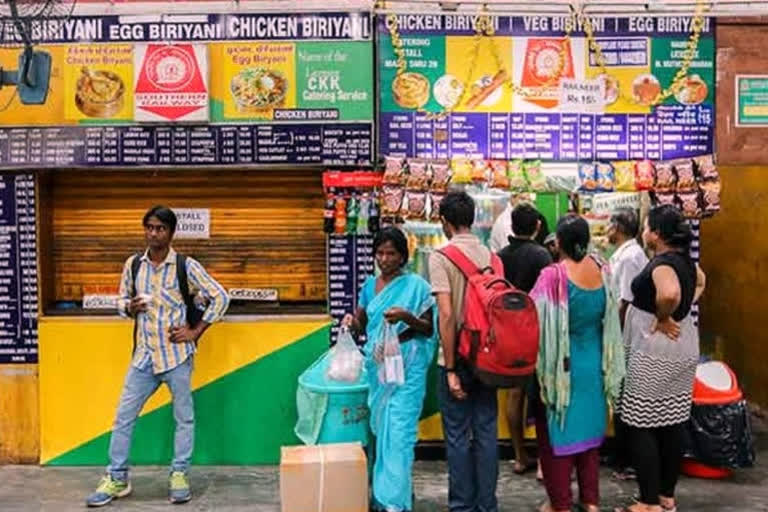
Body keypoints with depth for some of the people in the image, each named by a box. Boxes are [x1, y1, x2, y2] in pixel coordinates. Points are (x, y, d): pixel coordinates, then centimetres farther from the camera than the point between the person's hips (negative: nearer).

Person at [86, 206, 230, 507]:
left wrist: (196, 332, -7)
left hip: (177, 354, -3)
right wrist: (129, 308, -8)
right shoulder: (133, 264, 4)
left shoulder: (186, 266, -8)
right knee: (124, 416, 7)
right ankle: (117, 479, 21)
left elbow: (220, 297, -4)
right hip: (144, 355, 4)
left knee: (183, 417, 7)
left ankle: (179, 475, 22)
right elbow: (122, 300, 16)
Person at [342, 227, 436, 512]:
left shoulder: (416, 286, -6)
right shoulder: (370, 285, 9)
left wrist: (406, 317, -23)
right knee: (381, 428, 13)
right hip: (377, 366, 5)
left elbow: (429, 329, -5)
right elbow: (362, 325, 16)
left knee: (398, 431, -8)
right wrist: (351, 321, -7)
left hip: (406, 367, -5)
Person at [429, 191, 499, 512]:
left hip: (458, 359, -4)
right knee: (486, 433, 12)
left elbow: (446, 314, -18)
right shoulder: (490, 255, 3)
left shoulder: (440, 257, -12)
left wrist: (451, 368, -14)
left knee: (458, 436, 7)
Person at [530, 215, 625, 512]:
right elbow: (609, 319, 8)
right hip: (594, 364, 5)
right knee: (589, 428, 18)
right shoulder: (602, 271, -3)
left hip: (561, 367, -5)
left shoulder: (553, 275, -20)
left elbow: (535, 319, -16)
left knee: (557, 432, 9)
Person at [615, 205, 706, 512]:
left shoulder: (662, 264, -19)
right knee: (673, 425, 14)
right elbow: (700, 281, 30)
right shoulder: (684, 259, 8)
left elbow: (670, 293, -40)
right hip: (683, 348, 9)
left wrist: (663, 319, -22)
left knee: (643, 427, -1)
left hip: (655, 351, -9)